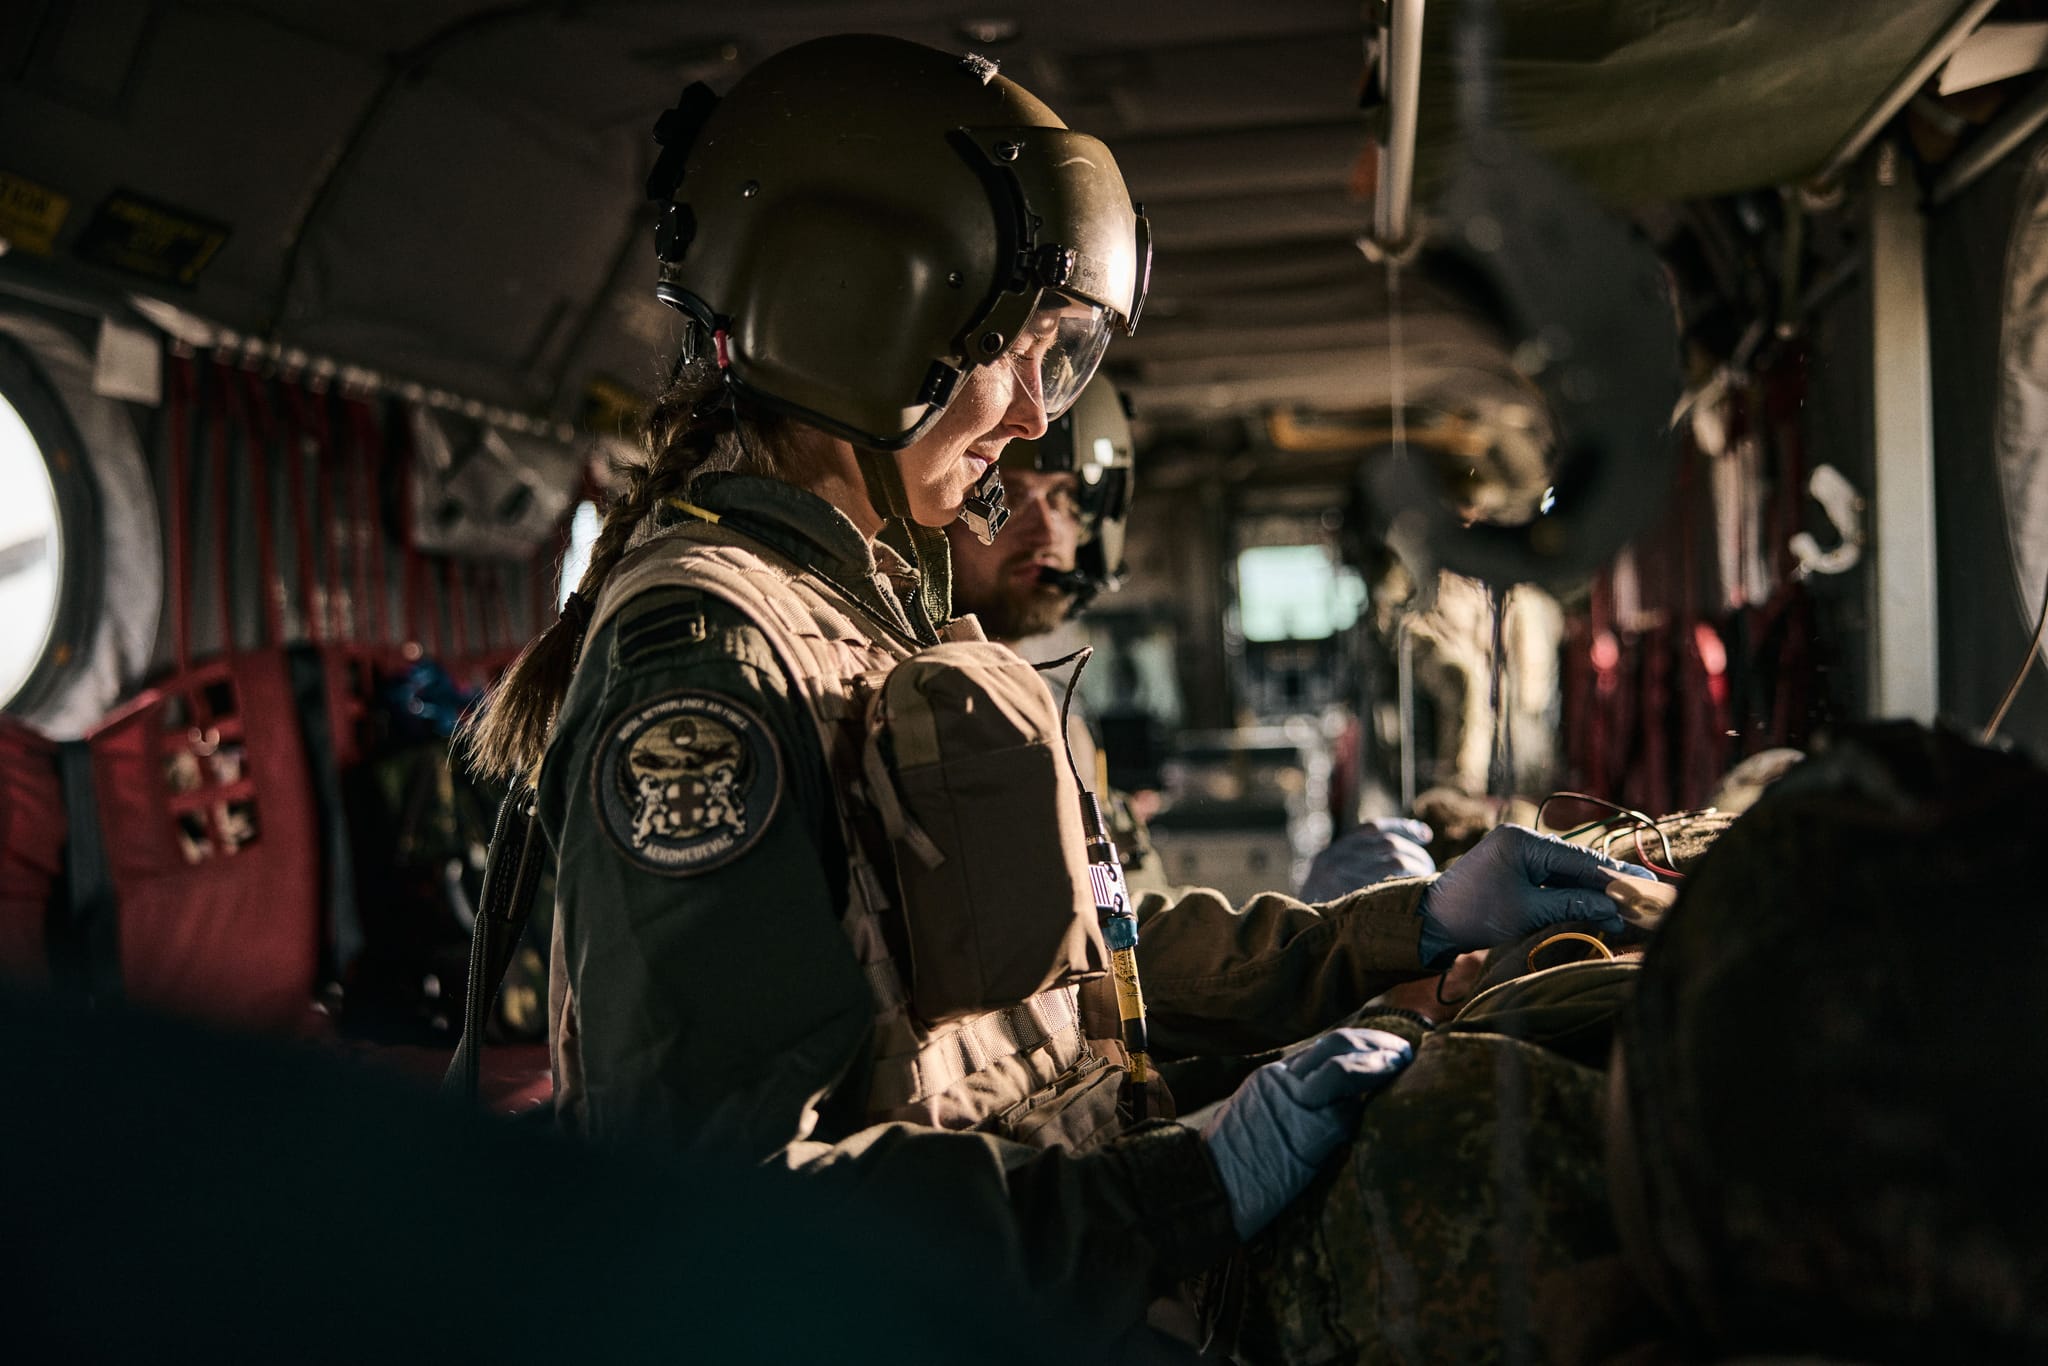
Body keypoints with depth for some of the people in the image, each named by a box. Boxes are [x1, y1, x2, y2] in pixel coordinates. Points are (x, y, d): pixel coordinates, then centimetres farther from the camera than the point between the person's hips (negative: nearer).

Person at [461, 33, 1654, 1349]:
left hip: (1028, 1301, 9)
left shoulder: (888, 608, 16)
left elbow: (1061, 956, 18)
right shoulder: (705, 655, -16)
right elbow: (721, 1202, -24)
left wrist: (1412, 924, 12)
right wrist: (1199, 1189, -23)